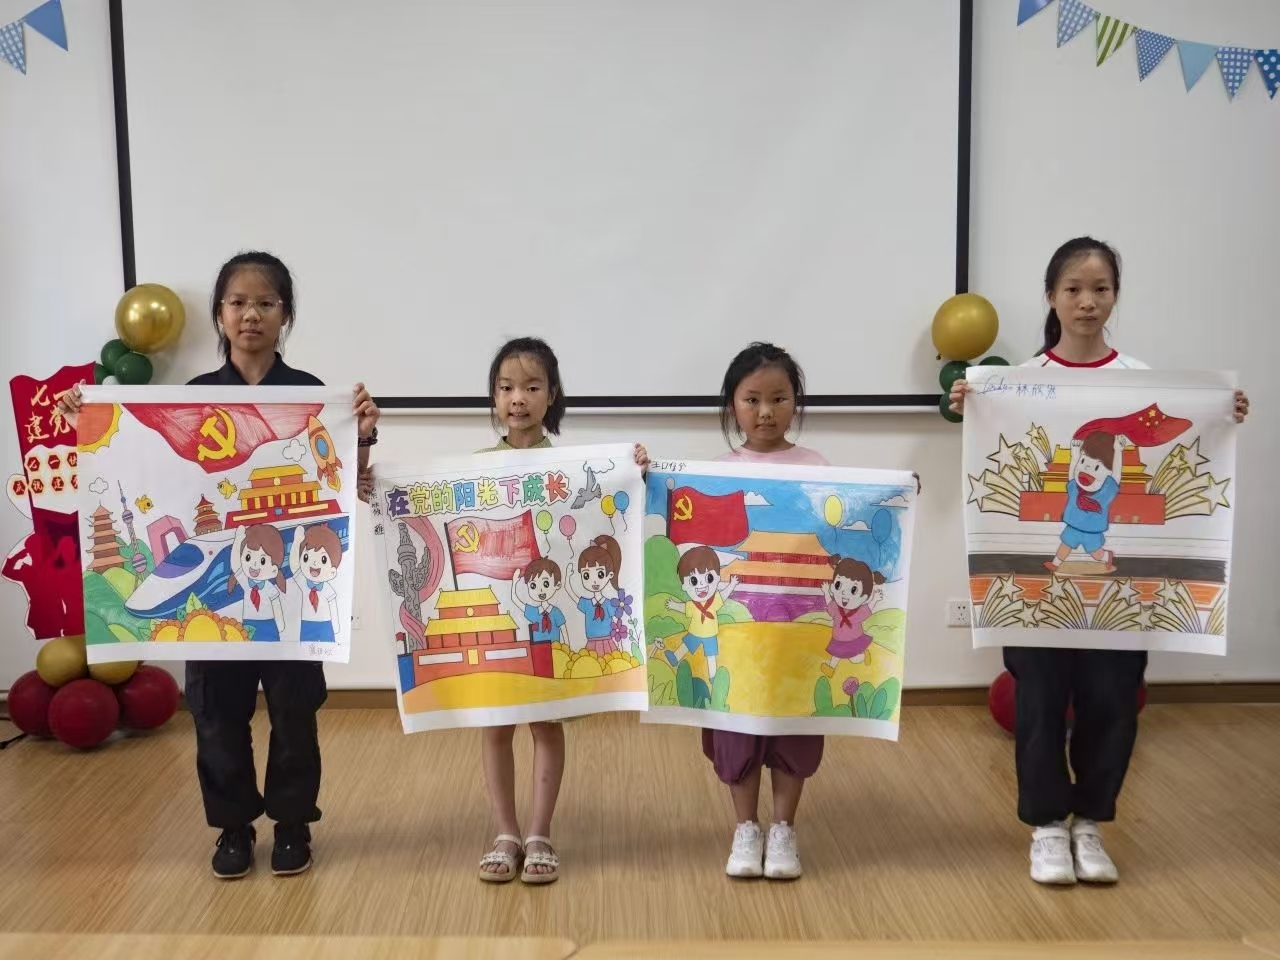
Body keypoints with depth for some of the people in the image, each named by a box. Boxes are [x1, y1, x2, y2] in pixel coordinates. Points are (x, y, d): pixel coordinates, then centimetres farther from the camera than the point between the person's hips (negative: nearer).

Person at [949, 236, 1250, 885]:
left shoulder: (1141, 380, 3)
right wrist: (969, 414, -16)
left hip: (1115, 567, 2)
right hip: (1039, 564, -1)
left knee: (1110, 696, 5)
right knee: (1041, 696, 3)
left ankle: (1089, 823, 25)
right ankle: (1047, 826, 21)